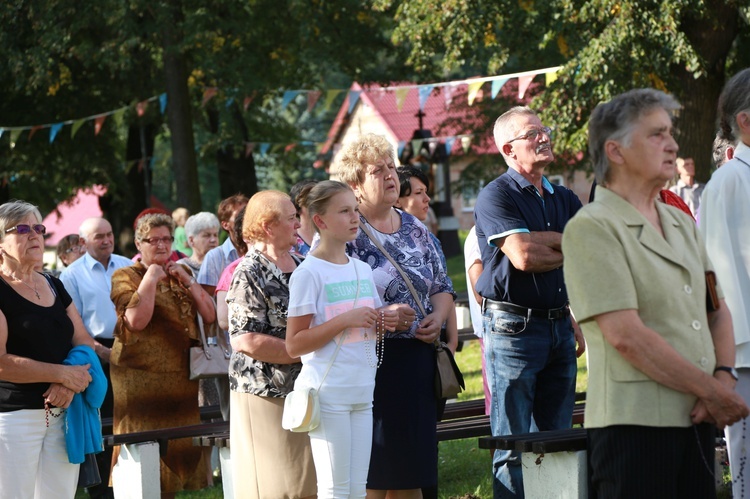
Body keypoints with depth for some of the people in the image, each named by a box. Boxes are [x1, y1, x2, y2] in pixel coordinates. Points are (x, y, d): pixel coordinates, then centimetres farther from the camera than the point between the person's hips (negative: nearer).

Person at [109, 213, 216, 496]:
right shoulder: (125, 277, -1)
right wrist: (151, 279, -14)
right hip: (142, 380, -6)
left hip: (182, 377, 6)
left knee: (178, 447, 6)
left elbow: (210, 315, 6)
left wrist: (185, 280, -4)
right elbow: (136, 320, -17)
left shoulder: (180, 275, 17)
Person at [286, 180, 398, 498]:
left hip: (362, 391, 7)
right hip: (328, 394, -7)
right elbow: (294, 345, -12)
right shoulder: (308, 273, -9)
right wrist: (345, 320, -18)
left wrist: (382, 324, 1)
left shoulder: (363, 270, 13)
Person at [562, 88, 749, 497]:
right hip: (634, 423, -7)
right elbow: (625, 335, -16)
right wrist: (711, 390, -12)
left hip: (695, 419, 7)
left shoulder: (681, 223, 18)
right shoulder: (591, 228, -8)